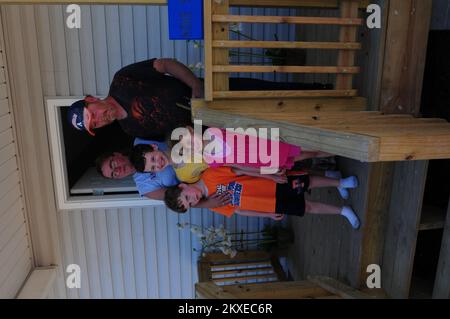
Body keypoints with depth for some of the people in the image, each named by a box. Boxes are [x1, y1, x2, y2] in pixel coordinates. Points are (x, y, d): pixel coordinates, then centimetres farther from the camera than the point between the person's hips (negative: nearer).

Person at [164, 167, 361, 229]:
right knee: (307, 208, 7)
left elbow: (240, 170, -12)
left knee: (308, 183, 1)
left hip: (274, 183, -1)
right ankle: (342, 211, 27)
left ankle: (340, 183, 27)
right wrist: (269, 215, -1)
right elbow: (237, 210, 0)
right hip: (273, 205, 1)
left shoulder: (210, 175, -17)